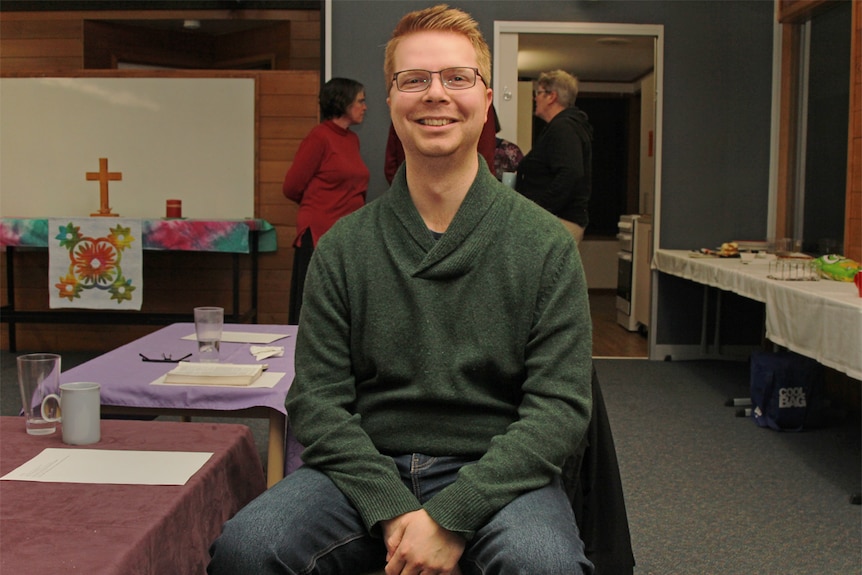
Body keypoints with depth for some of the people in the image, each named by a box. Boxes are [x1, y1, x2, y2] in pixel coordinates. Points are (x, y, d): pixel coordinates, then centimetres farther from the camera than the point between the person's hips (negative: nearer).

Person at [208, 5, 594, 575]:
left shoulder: (545, 243, 0)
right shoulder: (343, 247, 5)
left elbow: (560, 406, -6)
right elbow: (317, 399, 1)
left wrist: (451, 516, -17)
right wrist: (393, 511, -15)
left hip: (496, 474, -1)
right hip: (365, 468, 2)